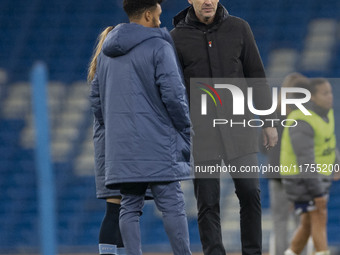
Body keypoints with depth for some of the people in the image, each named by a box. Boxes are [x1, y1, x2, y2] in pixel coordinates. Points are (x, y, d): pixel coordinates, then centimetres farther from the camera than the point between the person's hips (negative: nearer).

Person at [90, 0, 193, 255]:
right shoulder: (159, 47, -8)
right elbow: (173, 94, -13)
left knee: (130, 206, 6)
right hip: (156, 144, -6)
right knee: (172, 205, -3)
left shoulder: (107, 52, 15)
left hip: (121, 145, 6)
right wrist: (186, 131, -1)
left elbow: (99, 94, 21)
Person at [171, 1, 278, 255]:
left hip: (237, 122, 1)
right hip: (199, 127, -1)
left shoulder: (238, 28, 1)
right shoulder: (177, 38, -2)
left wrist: (269, 122, 3)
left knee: (249, 192, -4)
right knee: (208, 202, -2)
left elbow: (257, 77, 5)